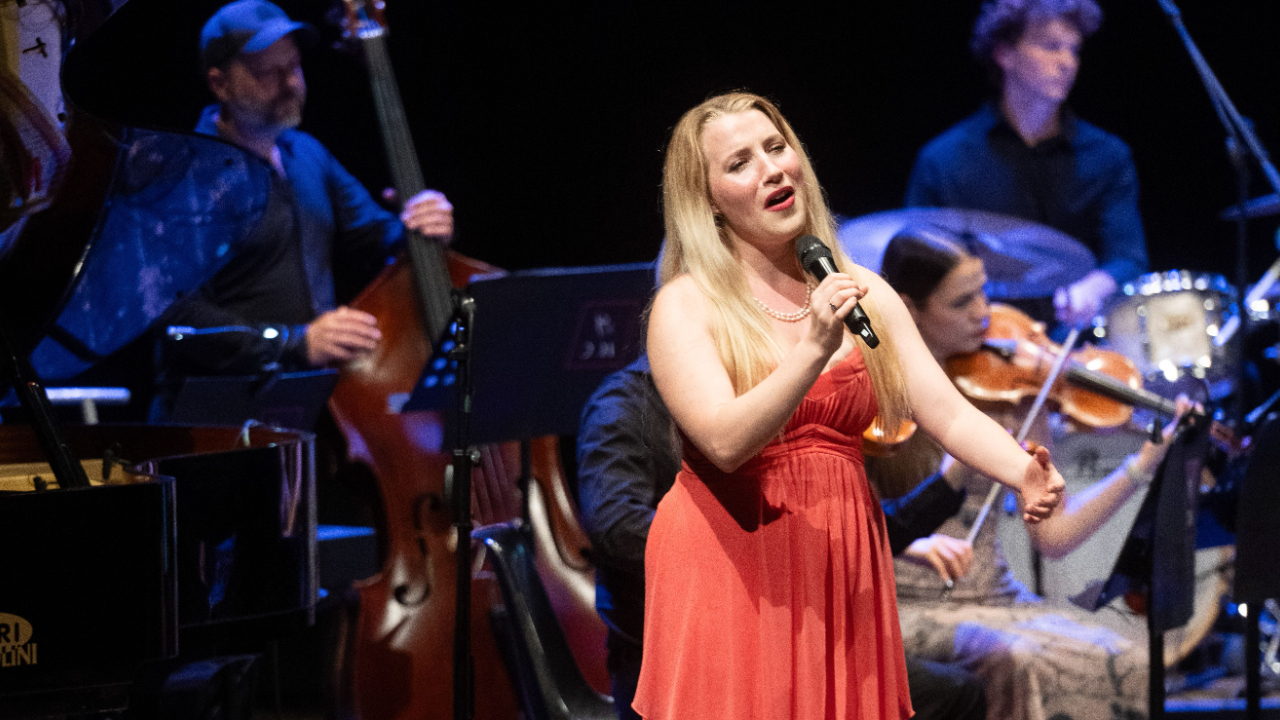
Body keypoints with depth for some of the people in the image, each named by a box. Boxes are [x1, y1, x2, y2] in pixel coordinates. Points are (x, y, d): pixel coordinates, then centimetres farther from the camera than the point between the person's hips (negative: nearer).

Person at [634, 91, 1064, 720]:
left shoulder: (864, 295, 7)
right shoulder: (687, 305, -6)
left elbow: (948, 413, -2)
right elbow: (725, 443, -20)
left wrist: (1024, 474, -21)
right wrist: (813, 350, -32)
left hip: (844, 566, 4)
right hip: (731, 567, -4)